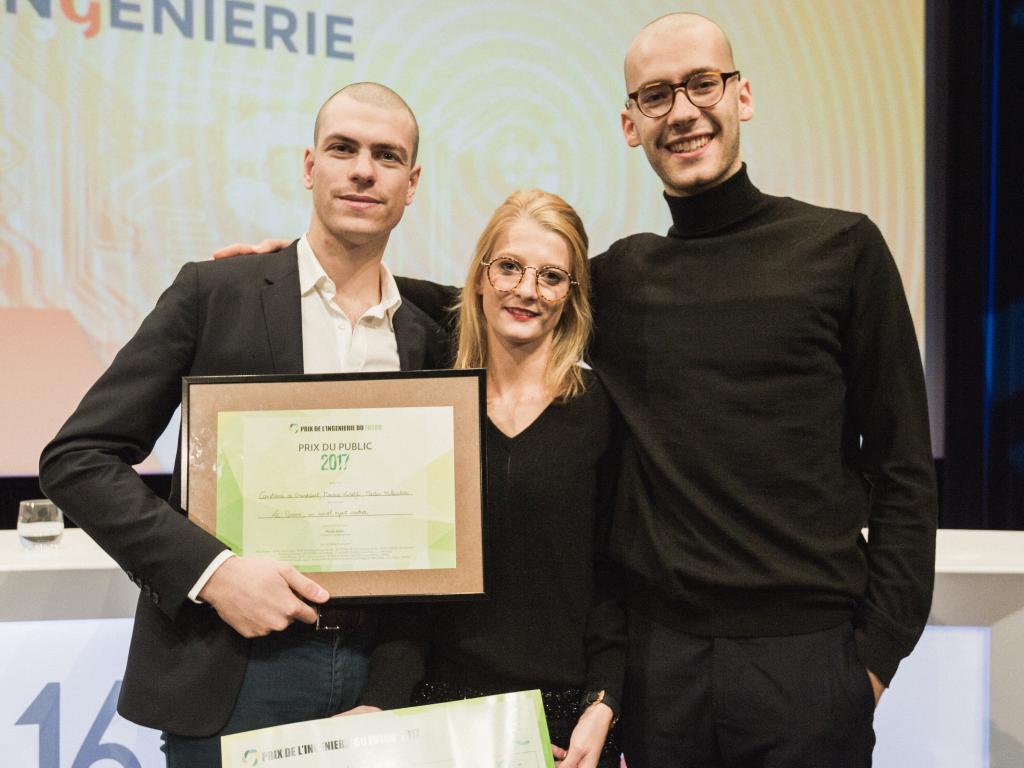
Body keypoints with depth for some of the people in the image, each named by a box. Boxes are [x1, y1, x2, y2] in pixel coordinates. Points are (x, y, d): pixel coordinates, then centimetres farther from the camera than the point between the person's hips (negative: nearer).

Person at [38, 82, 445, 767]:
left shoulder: (428, 338, 3)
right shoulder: (216, 292, -5)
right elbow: (78, 459, -6)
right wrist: (211, 569, -16)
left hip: (378, 671, 3)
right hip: (231, 676, -2)